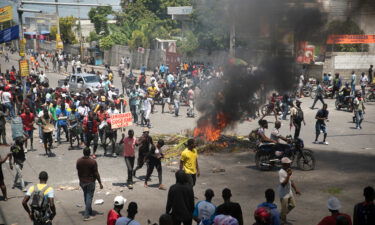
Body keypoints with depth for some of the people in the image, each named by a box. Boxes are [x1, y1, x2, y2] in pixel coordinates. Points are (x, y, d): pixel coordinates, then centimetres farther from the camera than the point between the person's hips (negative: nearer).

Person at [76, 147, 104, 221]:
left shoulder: (79, 161, -5)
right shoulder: (93, 162, -18)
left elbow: (78, 171, 6)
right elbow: (96, 173, -15)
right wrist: (100, 183, -6)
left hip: (82, 182, 5)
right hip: (90, 182, -4)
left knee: (86, 197, 20)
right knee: (89, 197, 2)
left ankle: (89, 212, 32)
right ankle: (86, 215, 1)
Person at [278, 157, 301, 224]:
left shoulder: (288, 170, 5)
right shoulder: (281, 172, -24)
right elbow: (283, 184, -28)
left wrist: (296, 189, 15)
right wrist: (288, 175, -33)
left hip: (289, 192, 9)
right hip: (283, 194, -9)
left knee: (292, 205, 17)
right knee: (284, 208, 2)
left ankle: (282, 215, 33)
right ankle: (283, 221, 20)